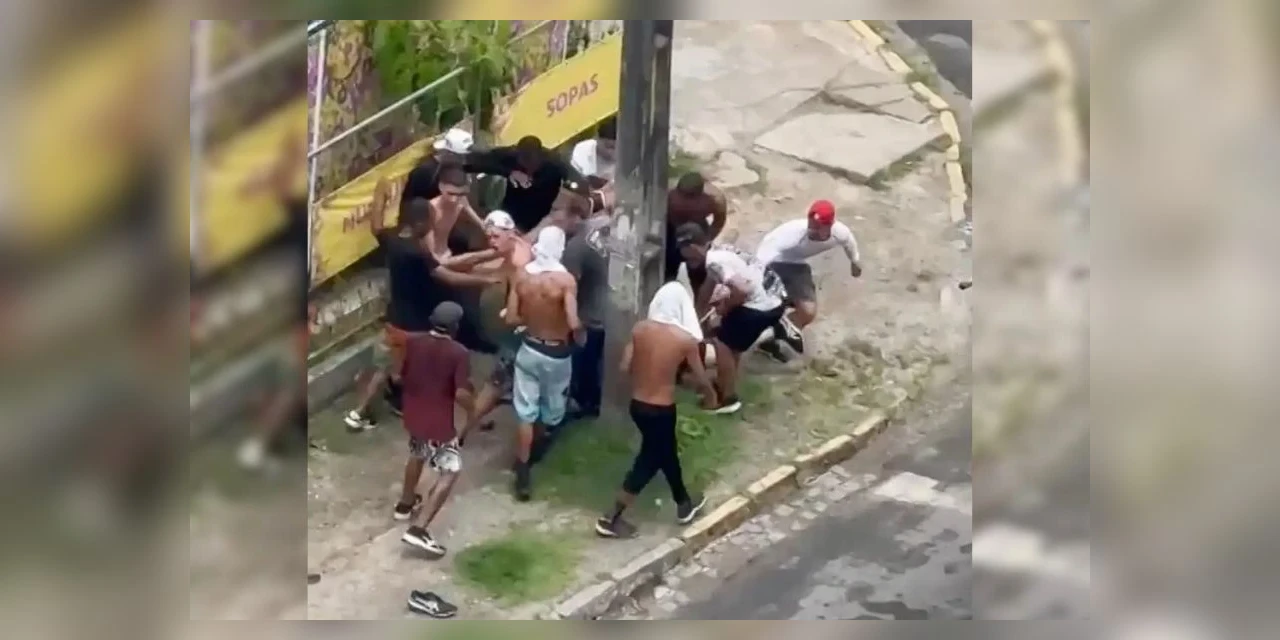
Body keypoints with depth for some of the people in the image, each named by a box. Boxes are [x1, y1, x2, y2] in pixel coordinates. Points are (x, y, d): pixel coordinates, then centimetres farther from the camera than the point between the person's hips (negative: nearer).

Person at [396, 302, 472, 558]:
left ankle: (405, 503, 52)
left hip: (413, 416, 6)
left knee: (417, 456, 34)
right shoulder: (458, 353, -20)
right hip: (439, 423, -6)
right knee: (449, 473, 2)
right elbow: (461, 394, -24)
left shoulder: (413, 343, -5)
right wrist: (471, 409, -4)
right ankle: (418, 529, -10)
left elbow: (401, 376, 7)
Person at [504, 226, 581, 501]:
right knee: (551, 410, 22)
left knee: (526, 412, 9)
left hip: (529, 349, 3)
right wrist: (580, 339, -6)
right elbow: (574, 324, -28)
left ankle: (523, 475, 4)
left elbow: (511, 318, -7)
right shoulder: (565, 279, -21)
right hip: (556, 353, -3)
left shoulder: (523, 276, -9)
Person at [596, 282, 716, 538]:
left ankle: (684, 504, 43)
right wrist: (711, 396, 15)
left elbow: (624, 367, -1)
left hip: (637, 404, 6)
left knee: (666, 452, 24)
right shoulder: (685, 339, -16)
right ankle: (611, 519, 13)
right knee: (649, 460, 11)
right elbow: (701, 379, -6)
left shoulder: (640, 328, -6)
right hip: (661, 409, -6)